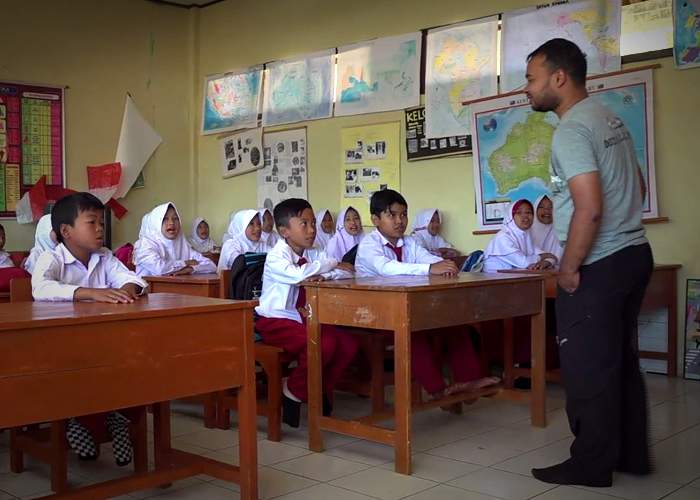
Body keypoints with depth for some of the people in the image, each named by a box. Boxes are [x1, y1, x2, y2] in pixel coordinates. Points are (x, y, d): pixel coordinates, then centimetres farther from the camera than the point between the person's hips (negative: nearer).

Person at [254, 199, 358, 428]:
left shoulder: (313, 254, 7)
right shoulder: (276, 256, -12)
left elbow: (347, 273, -4)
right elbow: (297, 274, -33)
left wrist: (323, 275, -25)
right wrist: (331, 264, -19)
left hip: (304, 318, 7)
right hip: (275, 321, -7)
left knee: (348, 343, -14)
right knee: (324, 344, -30)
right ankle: (293, 394, -5)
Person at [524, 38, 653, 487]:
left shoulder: (572, 130, -16)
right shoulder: (610, 118, 13)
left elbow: (589, 209, -24)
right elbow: (637, 188, 22)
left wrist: (569, 267, -15)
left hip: (597, 266, -10)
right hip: (633, 253, 10)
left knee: (589, 369, 0)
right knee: (622, 362, 16)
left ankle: (591, 465, 10)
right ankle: (632, 454, 26)